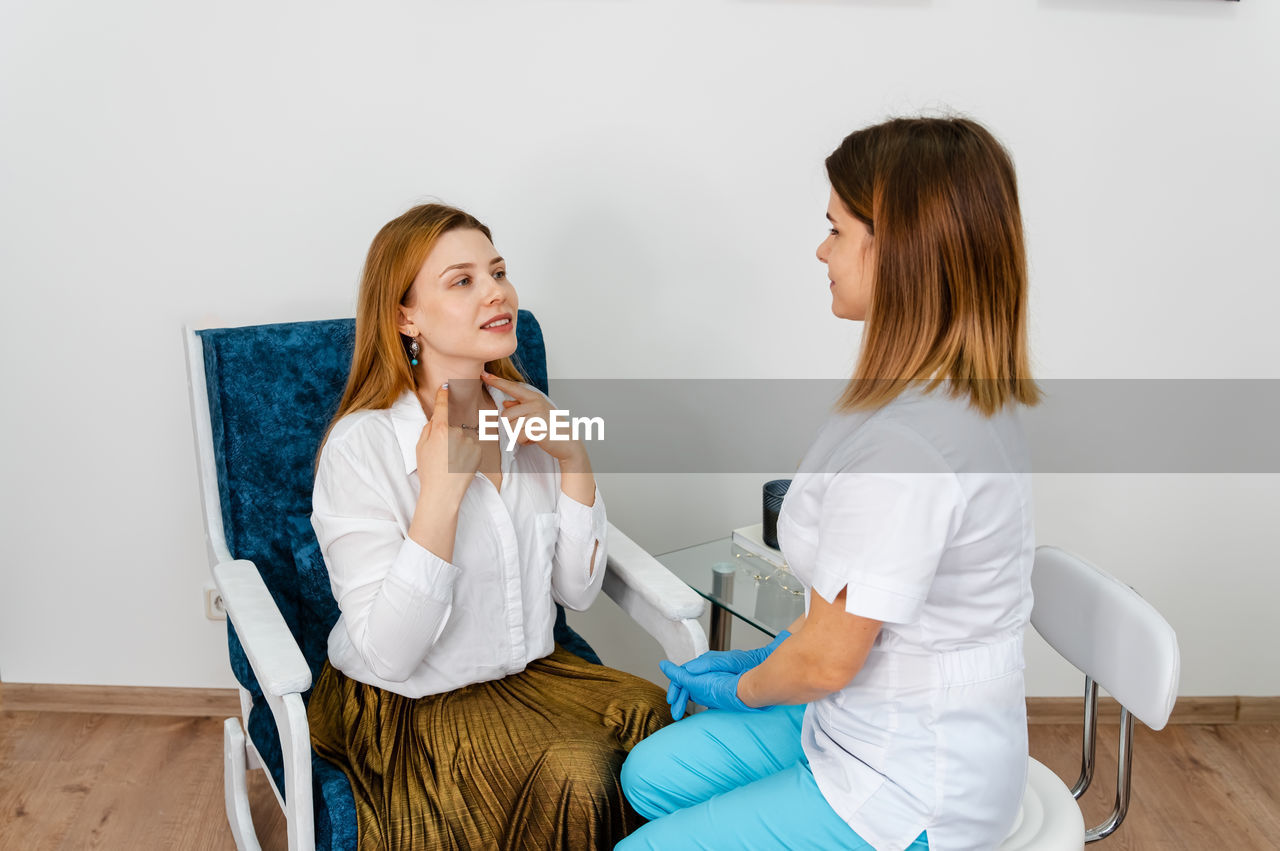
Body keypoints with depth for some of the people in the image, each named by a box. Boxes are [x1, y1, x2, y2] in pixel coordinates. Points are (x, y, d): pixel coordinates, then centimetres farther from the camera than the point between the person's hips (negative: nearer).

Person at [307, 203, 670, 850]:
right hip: (405, 706, -5)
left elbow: (577, 591, 0)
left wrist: (573, 459, -12)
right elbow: (388, 655, -23)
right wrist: (441, 487, -29)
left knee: (652, 714, -19)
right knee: (575, 772, -25)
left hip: (527, 671, 6)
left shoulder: (521, 415, 0)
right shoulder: (361, 446, -19)